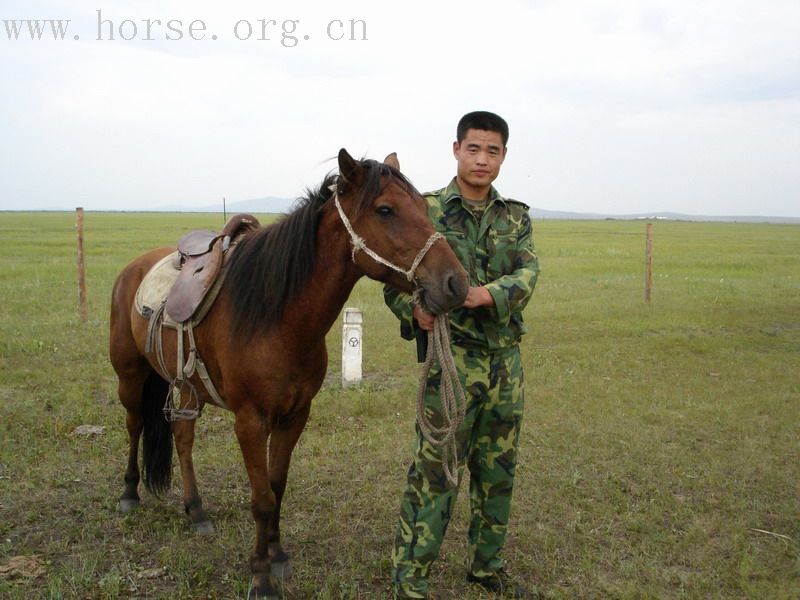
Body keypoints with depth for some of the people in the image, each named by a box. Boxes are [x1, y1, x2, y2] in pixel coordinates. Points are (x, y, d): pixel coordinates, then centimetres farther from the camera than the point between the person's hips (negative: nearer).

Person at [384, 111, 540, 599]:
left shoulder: (516, 218, 9)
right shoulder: (426, 210, -3)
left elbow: (528, 273, -7)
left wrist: (488, 294, -27)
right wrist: (414, 309, -28)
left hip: (506, 359, 5)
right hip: (452, 357, -5)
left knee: (498, 470, 15)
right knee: (435, 471, -3)